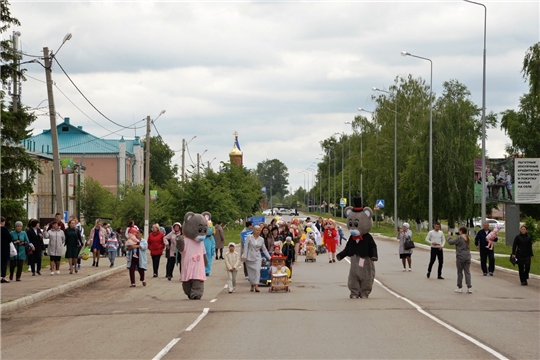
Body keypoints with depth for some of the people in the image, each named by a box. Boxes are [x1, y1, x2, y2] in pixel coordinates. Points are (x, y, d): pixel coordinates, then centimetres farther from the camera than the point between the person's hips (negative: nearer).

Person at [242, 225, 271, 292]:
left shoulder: (261, 239, 6)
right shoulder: (249, 237, -1)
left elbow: (264, 249, 12)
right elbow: (246, 247, -3)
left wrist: (269, 257, 6)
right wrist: (244, 256, -9)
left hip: (257, 257, 1)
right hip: (250, 257, -1)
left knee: (257, 270, -14)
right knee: (251, 272, 2)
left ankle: (256, 286, -20)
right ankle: (252, 286, 16)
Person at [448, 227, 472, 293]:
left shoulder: (459, 238, -14)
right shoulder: (467, 237, 7)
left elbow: (450, 242, -11)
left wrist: (449, 235, 3)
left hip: (460, 257, -6)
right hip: (467, 257, 6)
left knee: (460, 273, 5)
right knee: (467, 272, 5)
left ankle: (459, 288, 11)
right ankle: (469, 287, -1)